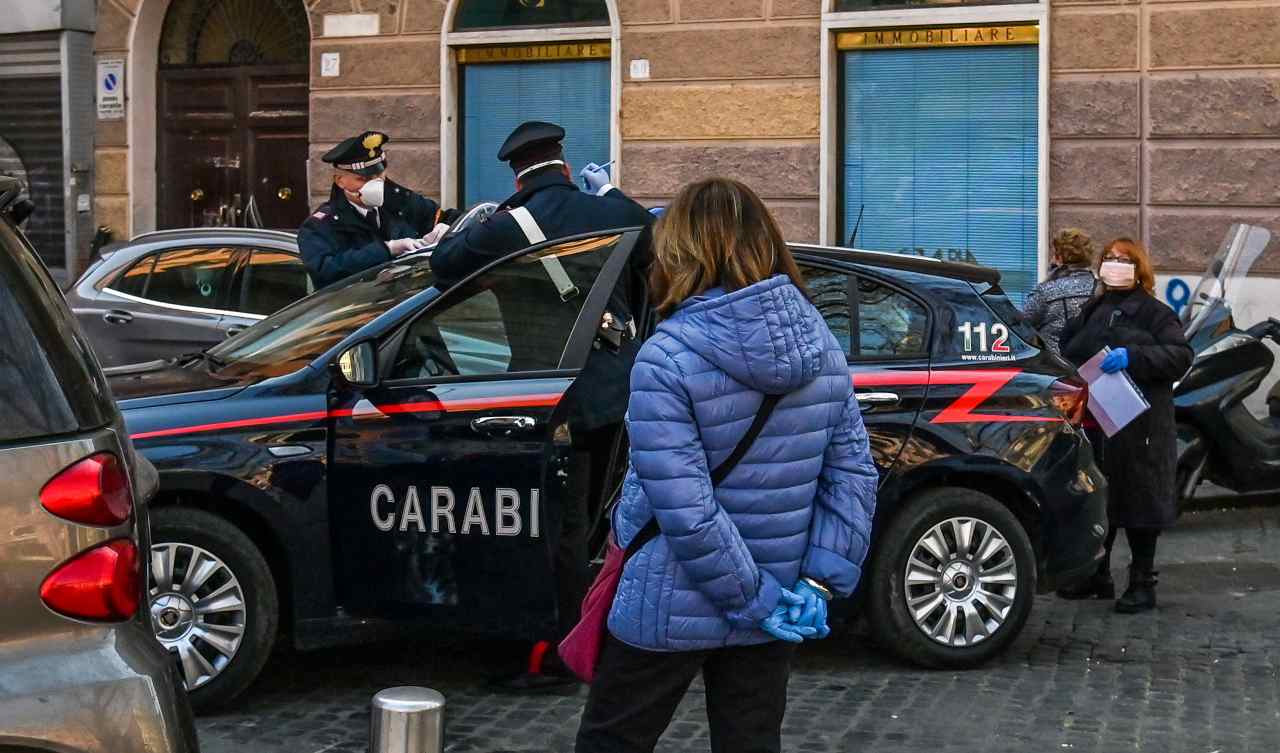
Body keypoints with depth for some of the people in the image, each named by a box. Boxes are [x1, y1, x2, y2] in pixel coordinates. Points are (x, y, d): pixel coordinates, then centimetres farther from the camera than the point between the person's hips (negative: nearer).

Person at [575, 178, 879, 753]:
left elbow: (686, 513, -23)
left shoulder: (665, 359, -19)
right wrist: (821, 579, -5)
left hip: (675, 609, -5)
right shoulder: (824, 349, 0)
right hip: (769, 616, 5)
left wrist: (756, 600, -15)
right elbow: (853, 476, -1)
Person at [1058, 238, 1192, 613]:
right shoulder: (1092, 311, 19)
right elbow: (1069, 354, 29)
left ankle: (1142, 584, 8)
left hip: (1138, 425, -6)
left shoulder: (1154, 312, -1)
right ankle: (1097, 575, 24)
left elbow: (1181, 356, -13)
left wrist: (1132, 357, -26)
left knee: (1137, 501, -1)